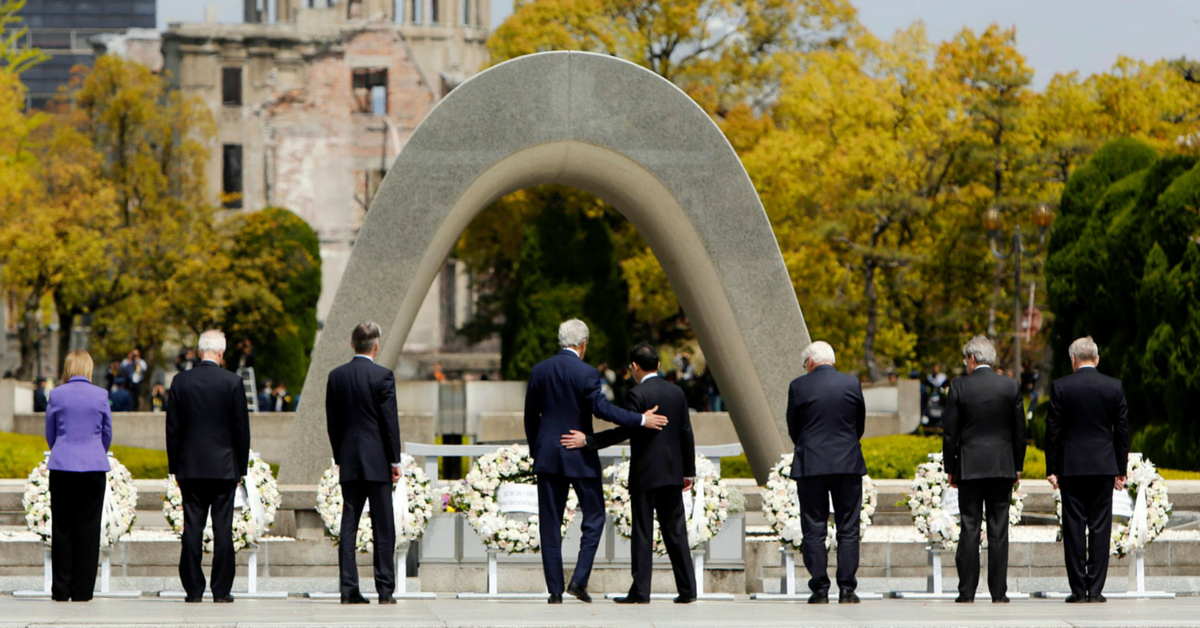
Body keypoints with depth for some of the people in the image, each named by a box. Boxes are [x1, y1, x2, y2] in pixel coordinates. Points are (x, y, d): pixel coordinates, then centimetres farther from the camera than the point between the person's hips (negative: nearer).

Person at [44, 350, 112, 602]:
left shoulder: (57, 395, -2)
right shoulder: (100, 395, -1)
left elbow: (50, 434, 9)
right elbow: (107, 433, 10)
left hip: (62, 467, 0)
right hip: (94, 467, 0)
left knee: (62, 528, 4)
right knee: (88, 528, 3)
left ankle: (61, 590, 3)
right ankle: (82, 591, 1)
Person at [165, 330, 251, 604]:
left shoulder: (180, 381, 0)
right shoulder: (232, 382, -5)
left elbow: (172, 428, 3)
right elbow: (241, 428, -2)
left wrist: (175, 467, 11)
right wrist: (241, 467, 8)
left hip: (190, 467, 2)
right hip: (224, 467, -2)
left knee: (192, 529, 3)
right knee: (223, 529, 1)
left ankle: (193, 589, 3)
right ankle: (221, 591, 1)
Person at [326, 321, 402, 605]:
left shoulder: (336, 376, 4)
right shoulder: (383, 376, -9)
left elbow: (332, 422, 8)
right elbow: (390, 420, -8)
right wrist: (395, 460, -2)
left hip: (349, 462, 4)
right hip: (377, 460, -4)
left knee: (348, 525, 5)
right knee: (383, 528, 1)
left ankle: (349, 589, 1)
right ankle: (385, 589, 0)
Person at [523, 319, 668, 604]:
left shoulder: (540, 371, 5)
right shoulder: (586, 373, -11)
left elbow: (530, 416, 11)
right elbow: (601, 408, -20)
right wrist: (641, 420, -15)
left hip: (548, 455, 4)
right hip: (580, 457, -4)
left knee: (550, 524, 6)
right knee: (594, 517, 9)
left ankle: (555, 589, 5)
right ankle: (579, 579, -2)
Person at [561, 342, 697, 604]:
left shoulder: (637, 394, -11)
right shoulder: (677, 392, 9)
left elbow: (624, 431, -17)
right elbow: (686, 434, 12)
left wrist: (587, 441, -14)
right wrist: (689, 472, 18)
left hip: (645, 474, -6)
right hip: (672, 473, 6)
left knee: (643, 534, -2)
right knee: (676, 531, 8)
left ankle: (640, 590, -2)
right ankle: (687, 589, 5)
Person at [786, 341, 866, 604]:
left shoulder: (799, 386, -4)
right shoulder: (852, 384, 1)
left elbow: (793, 428, 5)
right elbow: (860, 424, 10)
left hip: (810, 465, -1)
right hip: (848, 464, 1)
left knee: (813, 530, 4)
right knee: (848, 530, 5)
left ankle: (820, 590, 1)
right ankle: (847, 590, 1)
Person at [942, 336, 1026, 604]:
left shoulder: (959, 387, -4)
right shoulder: (1011, 386, 1)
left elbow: (950, 432, -2)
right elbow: (1020, 430, 5)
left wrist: (950, 469, 7)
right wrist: (1017, 466, 15)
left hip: (969, 466, -1)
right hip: (1002, 466, 1)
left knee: (970, 530, 0)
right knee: (999, 531, 2)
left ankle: (967, 591, -1)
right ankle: (998, 591, 1)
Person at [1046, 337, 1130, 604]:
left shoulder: (1060, 387, -4)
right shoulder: (1114, 386, 1)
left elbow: (1052, 429, -2)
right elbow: (1122, 429, 5)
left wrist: (1051, 469, 3)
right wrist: (1121, 469, 11)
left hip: (1071, 466, -1)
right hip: (1104, 464, 1)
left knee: (1074, 528, 2)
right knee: (1100, 528, 3)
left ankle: (1078, 589, 0)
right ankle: (1095, 589, 0)